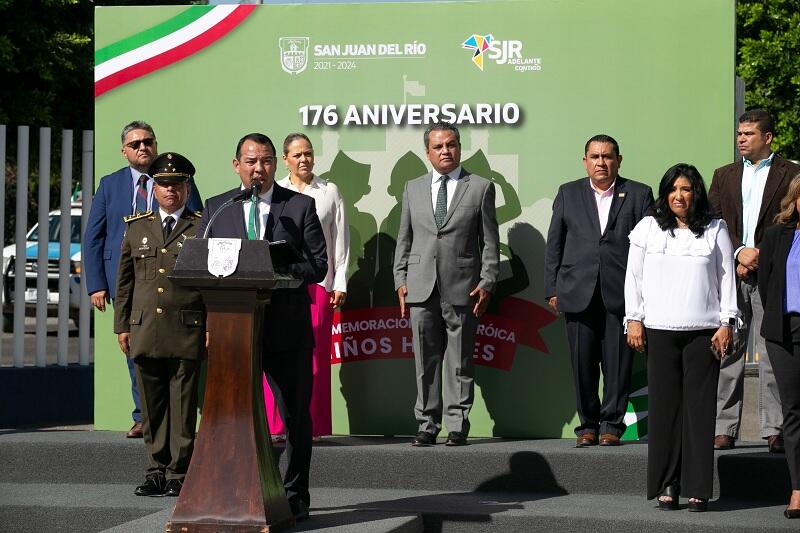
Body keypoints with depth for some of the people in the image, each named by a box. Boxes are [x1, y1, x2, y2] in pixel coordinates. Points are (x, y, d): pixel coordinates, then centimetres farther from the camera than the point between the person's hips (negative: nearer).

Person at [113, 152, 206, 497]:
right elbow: (124, 282, 16)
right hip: (144, 332, 3)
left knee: (183, 406, -1)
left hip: (187, 333, -3)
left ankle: (179, 474, 5)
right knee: (152, 406, 6)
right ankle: (157, 470, 14)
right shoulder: (136, 227, 14)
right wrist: (122, 326, 11)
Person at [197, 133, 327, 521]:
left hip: (287, 328, -1)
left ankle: (294, 497, 16)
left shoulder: (300, 206, 3)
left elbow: (318, 266, -3)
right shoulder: (216, 208, 9)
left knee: (296, 416, 6)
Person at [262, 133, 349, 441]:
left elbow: (341, 242, 9)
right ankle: (276, 426, -1)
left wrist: (340, 284, 3)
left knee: (315, 356, -1)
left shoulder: (329, 192, 10)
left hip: (318, 281, 0)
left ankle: (311, 427, 4)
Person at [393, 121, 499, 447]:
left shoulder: (481, 188, 6)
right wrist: (400, 280, 7)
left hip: (462, 288, -3)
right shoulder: (413, 189, 15)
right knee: (426, 362, 4)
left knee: (460, 363, 0)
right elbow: (404, 239, 16)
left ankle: (458, 426, 5)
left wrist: (487, 283, -4)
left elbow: (490, 242, 4)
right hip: (421, 287, 3)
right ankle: (427, 426, 10)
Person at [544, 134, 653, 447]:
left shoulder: (638, 195, 9)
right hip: (578, 293, 1)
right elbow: (554, 245, 12)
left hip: (621, 294, -1)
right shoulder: (568, 194, 14)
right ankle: (587, 425, 12)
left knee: (618, 363, -1)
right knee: (582, 363, 2)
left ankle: (612, 424, 8)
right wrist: (552, 289, 5)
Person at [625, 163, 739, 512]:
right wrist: (634, 320, 3)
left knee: (700, 407, -2)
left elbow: (726, 278, 8)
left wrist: (727, 323, 1)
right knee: (664, 405, -1)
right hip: (660, 331, 1)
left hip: (704, 332, 0)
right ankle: (666, 485, 4)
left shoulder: (715, 231, 9)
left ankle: (697, 488, 0)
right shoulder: (648, 228, 10)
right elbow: (634, 276, 10)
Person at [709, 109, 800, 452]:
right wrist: (739, 252, -8)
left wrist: (760, 257, -9)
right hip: (731, 275, 3)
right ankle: (724, 429, 5)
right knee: (727, 353, 2)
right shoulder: (724, 176, 16)